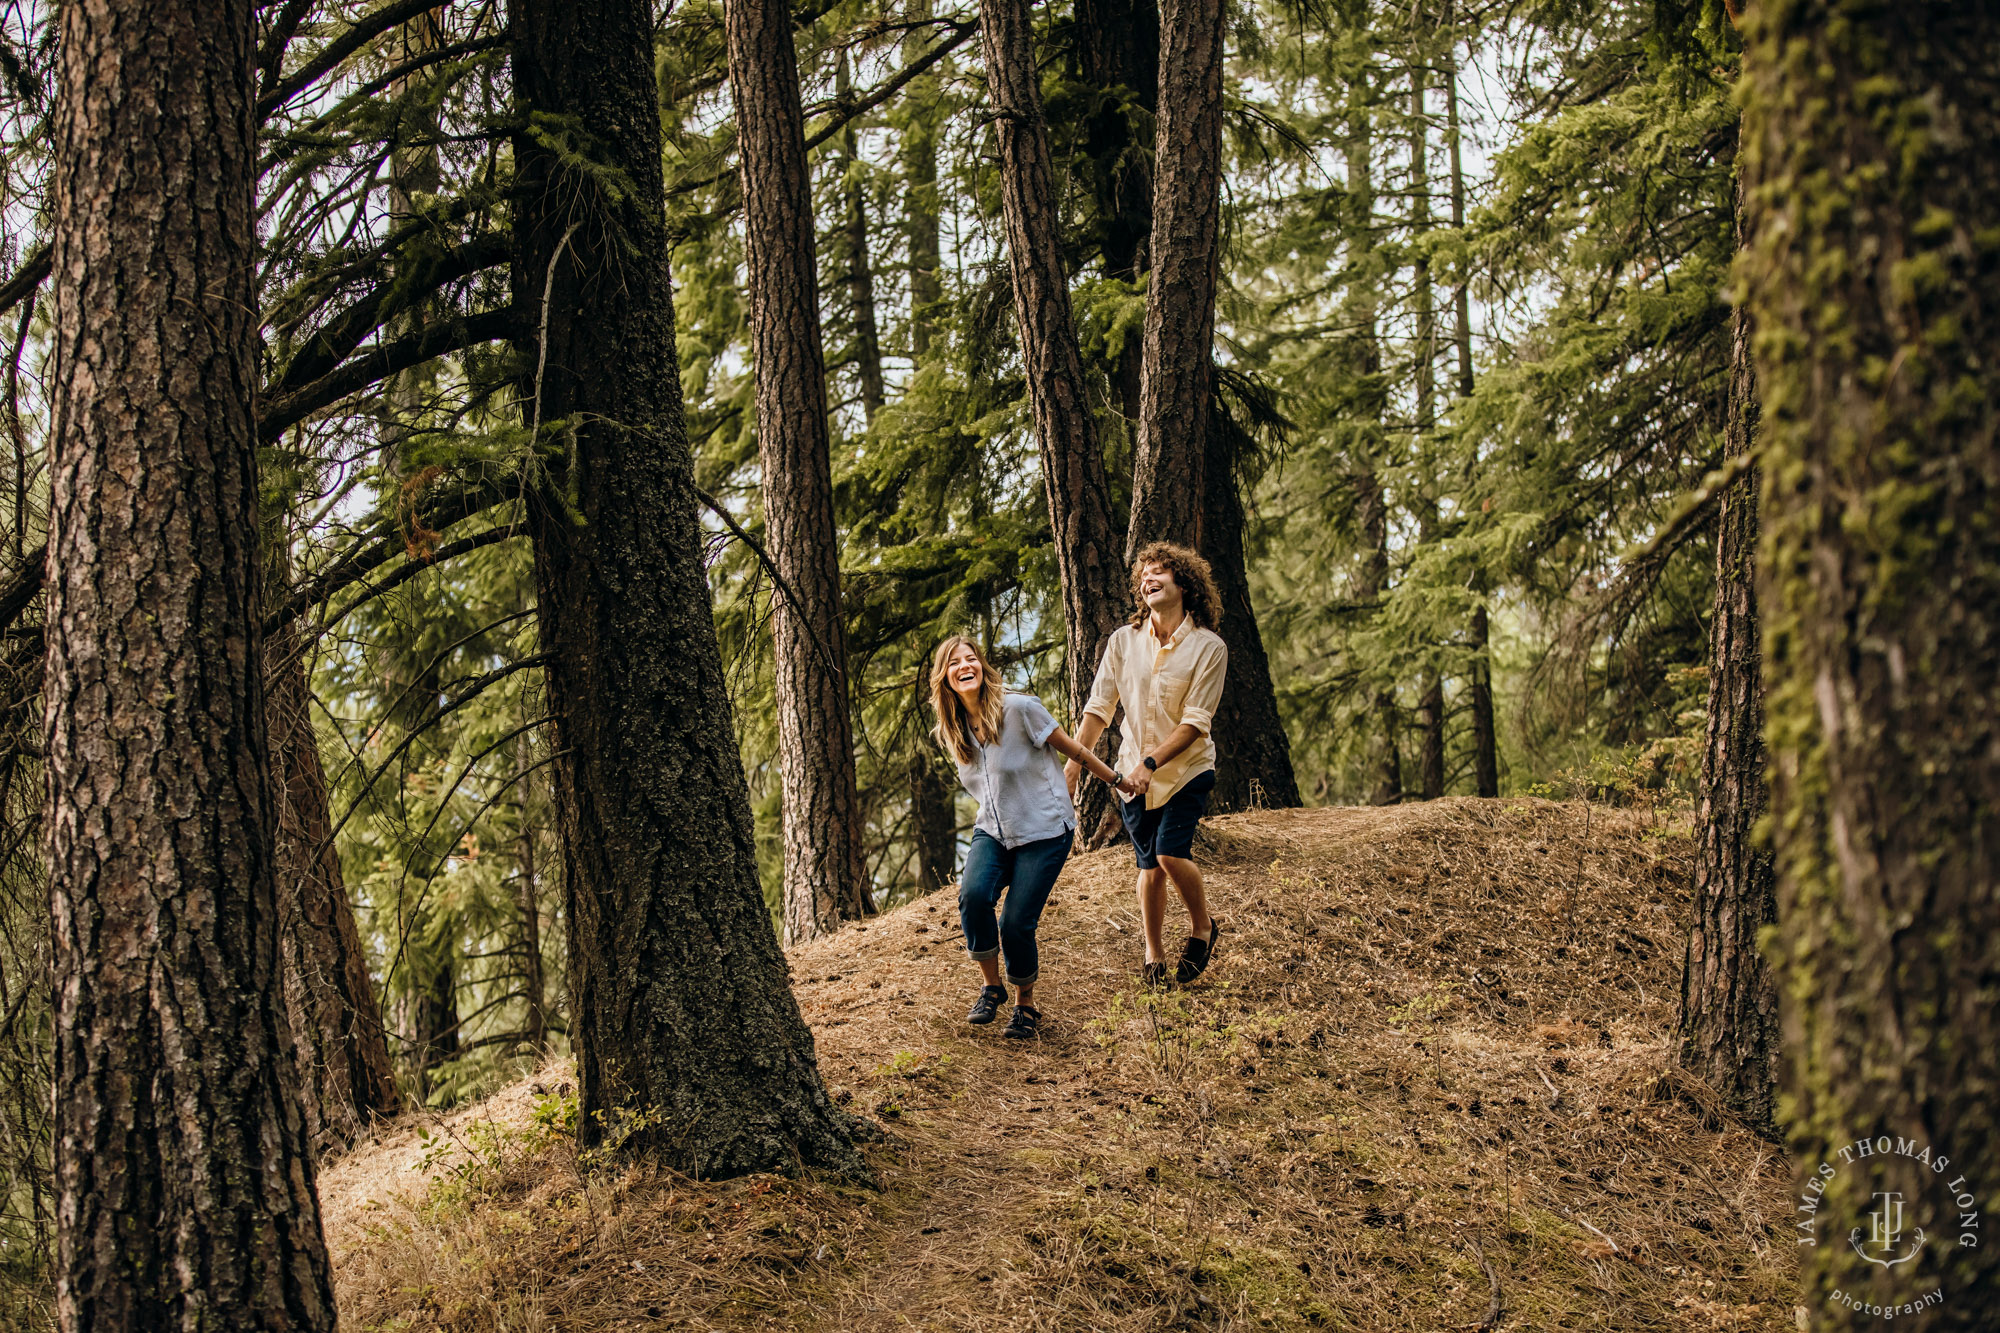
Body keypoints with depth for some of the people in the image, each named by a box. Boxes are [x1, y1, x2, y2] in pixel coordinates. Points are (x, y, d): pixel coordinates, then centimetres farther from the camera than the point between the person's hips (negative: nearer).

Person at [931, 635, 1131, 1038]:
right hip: (992, 833, 4)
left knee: (1016, 924, -14)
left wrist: (1118, 781, 5)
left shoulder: (1019, 709, -15)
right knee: (973, 895, -24)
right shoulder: (951, 733, 3)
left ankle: (1026, 1004, 13)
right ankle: (991, 986, -3)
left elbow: (1073, 750, -4)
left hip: (1044, 833, -4)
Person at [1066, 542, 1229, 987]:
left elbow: (1195, 722, -16)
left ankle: (1202, 927, 8)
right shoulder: (1124, 640, -2)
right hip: (1135, 771, 3)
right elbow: (1098, 707, 1)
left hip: (1186, 768, -3)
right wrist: (1074, 762, -9)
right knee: (1150, 865, 5)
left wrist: (1151, 763, -24)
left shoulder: (1209, 647, -12)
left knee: (1171, 853, -19)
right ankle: (1153, 954, 24)